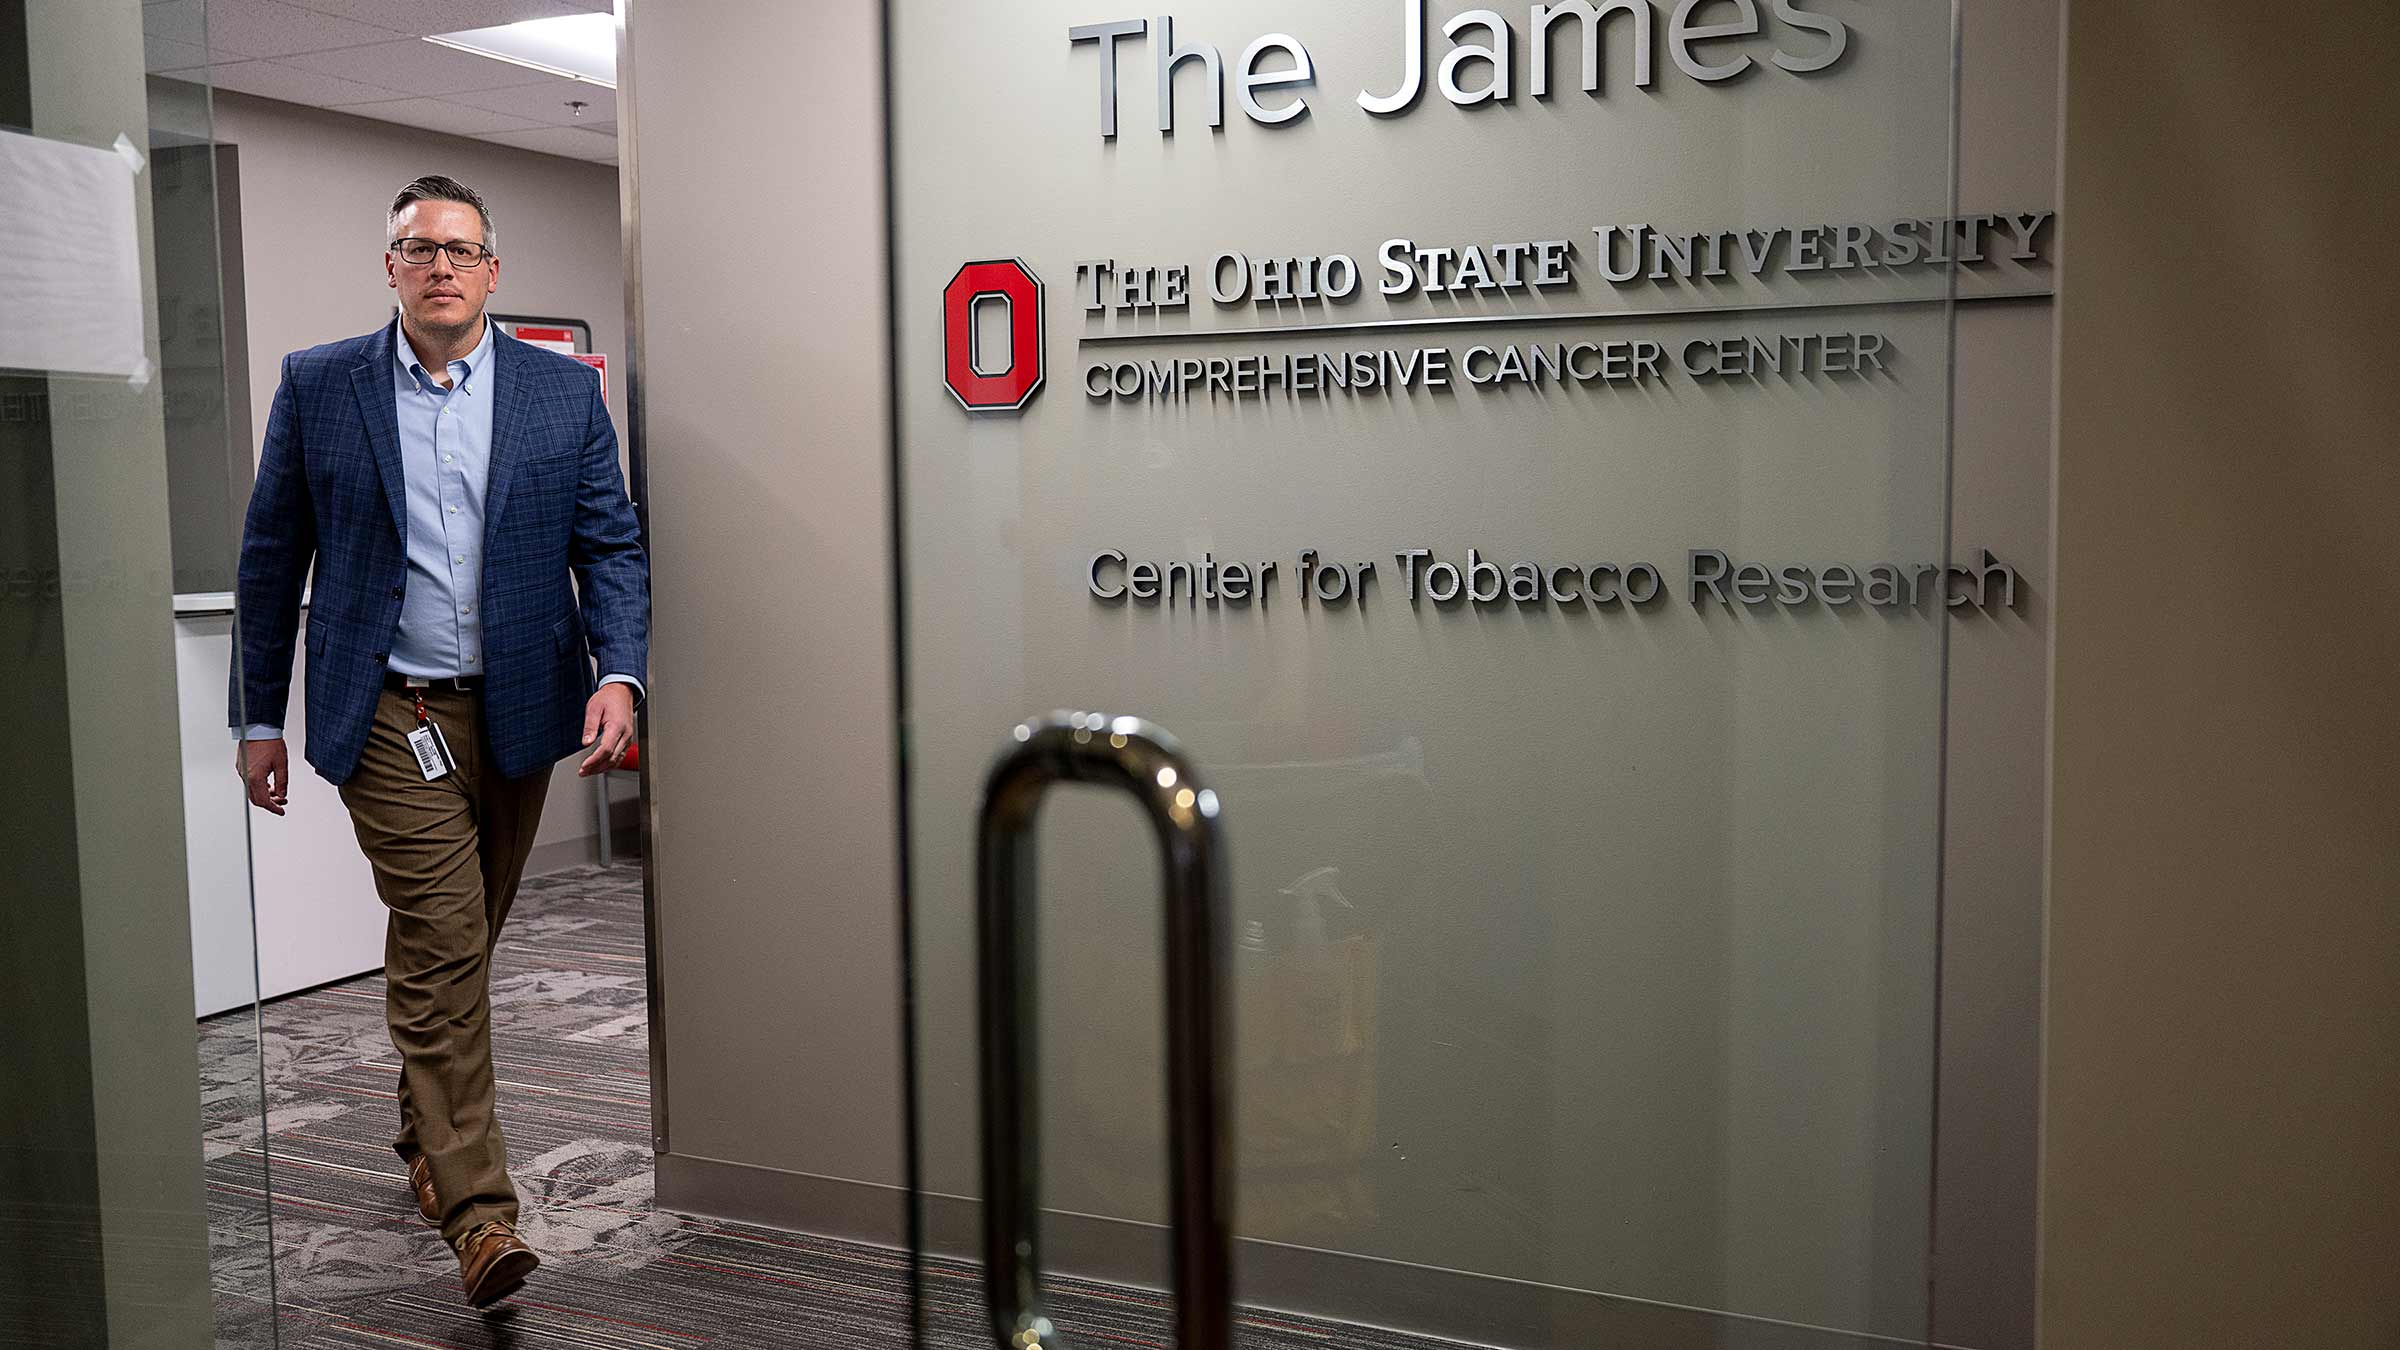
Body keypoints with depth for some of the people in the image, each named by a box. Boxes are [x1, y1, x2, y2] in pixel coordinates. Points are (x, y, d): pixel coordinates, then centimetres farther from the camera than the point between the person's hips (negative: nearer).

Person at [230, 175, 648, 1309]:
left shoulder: (564, 392, 4)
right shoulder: (317, 385, 3)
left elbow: (611, 546, 3)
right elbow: (271, 559, 6)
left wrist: (619, 673, -14)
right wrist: (259, 716, 5)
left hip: (517, 709, 2)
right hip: (390, 713, -2)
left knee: (457, 942, 15)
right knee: (440, 942, -10)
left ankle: (426, 1140, 35)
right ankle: (476, 1211, -8)